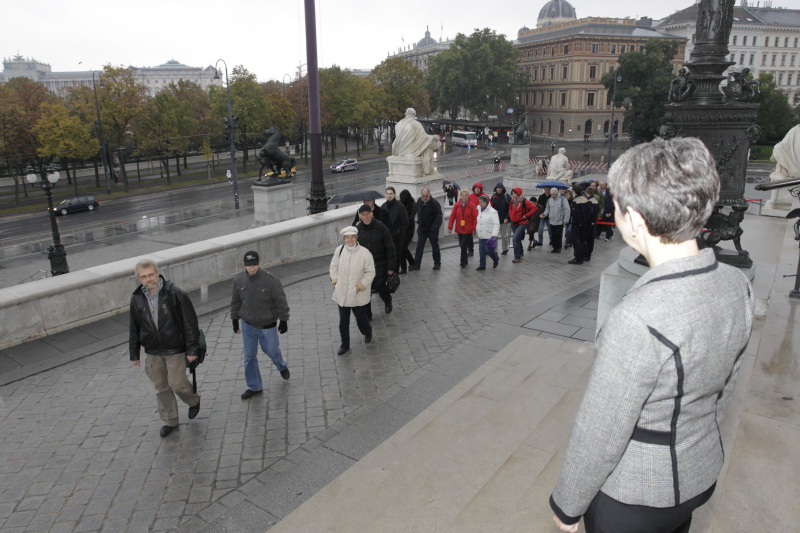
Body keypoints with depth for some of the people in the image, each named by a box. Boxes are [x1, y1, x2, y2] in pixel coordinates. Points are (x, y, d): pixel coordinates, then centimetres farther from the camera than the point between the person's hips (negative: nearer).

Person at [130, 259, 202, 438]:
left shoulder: (175, 294, -14)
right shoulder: (136, 299, 0)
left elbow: (190, 323, -12)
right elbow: (134, 328, 10)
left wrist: (191, 349, -13)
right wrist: (134, 353, 11)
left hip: (175, 349, -4)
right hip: (152, 352, 4)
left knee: (177, 383, -2)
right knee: (161, 387, 12)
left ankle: (194, 400, 31)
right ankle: (170, 421, 29)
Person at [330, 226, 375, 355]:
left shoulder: (365, 253, -16)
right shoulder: (339, 250, -6)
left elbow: (370, 273, -8)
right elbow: (334, 266, 10)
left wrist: (361, 285, -15)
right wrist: (334, 279, 0)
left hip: (358, 295, -3)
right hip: (342, 294, 3)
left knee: (361, 318, 15)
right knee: (343, 322, 12)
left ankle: (368, 333, 48)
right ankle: (345, 345, 32)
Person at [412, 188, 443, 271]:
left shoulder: (434, 203, -17)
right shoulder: (419, 201, 2)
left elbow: (439, 216, -17)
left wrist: (435, 226, -25)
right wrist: (419, 221, 12)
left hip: (432, 229, -5)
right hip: (421, 228, 5)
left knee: (435, 246, 7)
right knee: (419, 247, 3)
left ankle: (437, 263, 21)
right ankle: (416, 264, 7)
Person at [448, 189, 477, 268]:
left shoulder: (472, 206, -6)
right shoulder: (457, 205, 1)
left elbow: (475, 218, -6)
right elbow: (452, 216, 3)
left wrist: (474, 228, -10)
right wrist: (450, 227, -1)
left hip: (468, 229, -4)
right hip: (459, 229, 4)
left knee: (464, 246, -6)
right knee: (461, 245, 13)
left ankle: (463, 262, 5)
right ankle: (466, 256, 37)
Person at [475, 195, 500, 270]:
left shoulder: (492, 212, -14)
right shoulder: (480, 210, 9)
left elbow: (496, 224, -18)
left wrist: (494, 235, -24)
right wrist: (476, 230, 23)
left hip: (489, 235, -7)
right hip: (481, 235, 7)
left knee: (488, 250, -4)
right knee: (481, 250, 6)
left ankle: (496, 259, 24)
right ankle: (482, 265, 14)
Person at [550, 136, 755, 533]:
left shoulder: (636, 322, -37)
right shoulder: (737, 285, -12)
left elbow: (599, 436, -25)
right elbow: (724, 388, 4)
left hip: (633, 498, -6)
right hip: (703, 474, 7)